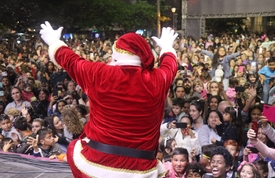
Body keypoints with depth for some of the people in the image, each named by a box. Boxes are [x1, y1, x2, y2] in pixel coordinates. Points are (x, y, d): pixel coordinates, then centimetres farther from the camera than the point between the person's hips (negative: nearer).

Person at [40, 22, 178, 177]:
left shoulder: (99, 74, -8)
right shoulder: (157, 80, -3)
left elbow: (71, 61, 11)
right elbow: (169, 65, 20)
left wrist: (54, 41, 31)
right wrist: (167, 46, 42)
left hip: (97, 164, -1)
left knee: (74, 147, 28)